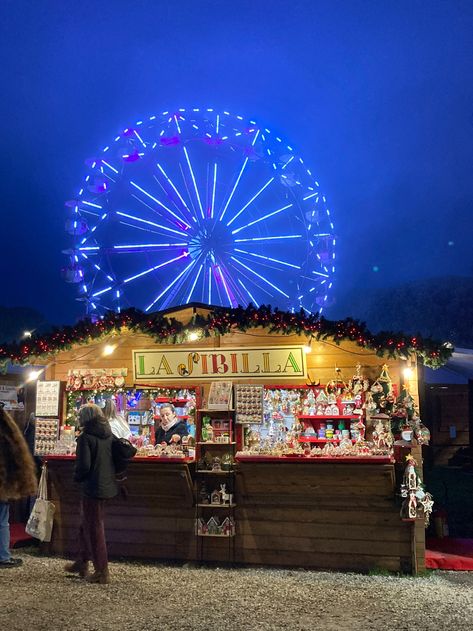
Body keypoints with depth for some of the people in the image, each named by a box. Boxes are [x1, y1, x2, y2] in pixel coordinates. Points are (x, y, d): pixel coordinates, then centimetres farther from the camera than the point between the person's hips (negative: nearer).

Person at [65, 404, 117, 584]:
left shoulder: (85, 437, -16)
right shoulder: (109, 436, 5)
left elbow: (83, 465, -20)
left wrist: (77, 477, -1)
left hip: (92, 488, -8)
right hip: (107, 486, 8)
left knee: (94, 529, 3)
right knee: (86, 524, 22)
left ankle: (102, 571, 10)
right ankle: (82, 562, 35)